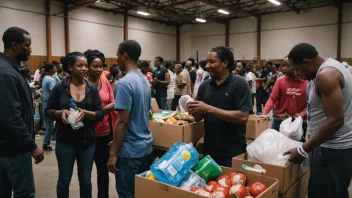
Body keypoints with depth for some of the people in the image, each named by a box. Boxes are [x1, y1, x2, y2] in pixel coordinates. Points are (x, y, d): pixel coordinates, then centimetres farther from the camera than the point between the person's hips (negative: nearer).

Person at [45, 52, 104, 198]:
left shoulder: (92, 89, 0)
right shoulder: (59, 87, -5)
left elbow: (100, 114, -2)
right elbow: (48, 111, 1)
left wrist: (85, 112, -21)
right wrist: (60, 112, -19)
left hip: (87, 141, 2)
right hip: (65, 141, -1)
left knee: (85, 180, 15)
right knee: (64, 180, 12)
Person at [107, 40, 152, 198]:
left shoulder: (124, 83, -18)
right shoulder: (144, 80, 9)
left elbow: (122, 122, -21)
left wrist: (113, 153, -14)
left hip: (130, 150, -8)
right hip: (145, 146, 9)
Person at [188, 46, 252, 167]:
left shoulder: (239, 83, -11)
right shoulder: (204, 85, 4)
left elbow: (243, 117, -19)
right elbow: (199, 117, 9)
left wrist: (209, 109, -21)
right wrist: (194, 111, -14)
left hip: (233, 152, -5)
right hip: (209, 149, 5)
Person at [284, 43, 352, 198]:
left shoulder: (326, 74, -21)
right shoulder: (329, 68, 11)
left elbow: (336, 120, -26)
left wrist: (303, 150, -23)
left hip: (333, 148, -10)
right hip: (335, 145, 10)